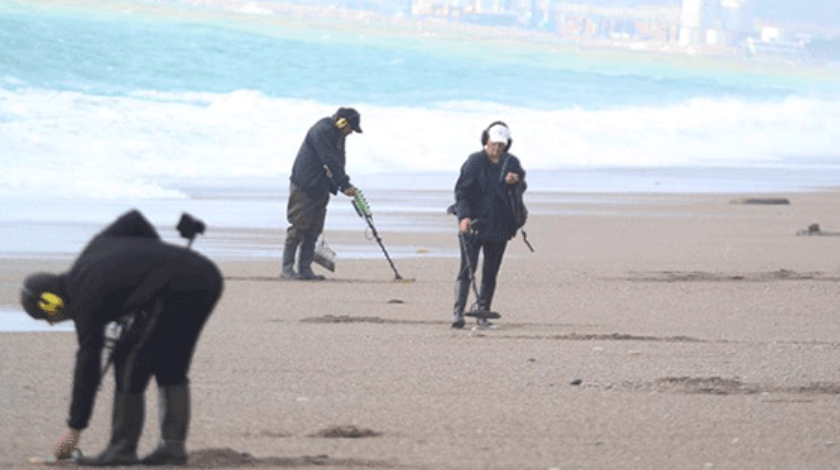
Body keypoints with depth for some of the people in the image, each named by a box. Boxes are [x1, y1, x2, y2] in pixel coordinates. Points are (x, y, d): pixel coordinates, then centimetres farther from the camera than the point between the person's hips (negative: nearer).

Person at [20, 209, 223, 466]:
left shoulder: (87, 302, -1)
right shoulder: (92, 251, 22)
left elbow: (87, 367, 1)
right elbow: (134, 221, 25)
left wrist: (75, 429, 8)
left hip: (176, 288, -10)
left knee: (129, 362, 1)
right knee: (170, 365, 19)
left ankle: (123, 449, 6)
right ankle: (172, 445, 16)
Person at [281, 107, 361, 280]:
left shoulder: (337, 135, 15)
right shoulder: (322, 131, -17)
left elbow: (337, 163, 19)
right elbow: (331, 162, -23)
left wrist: (343, 186, 7)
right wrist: (345, 185, -23)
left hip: (320, 188, 10)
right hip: (304, 186, -10)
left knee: (314, 230, 6)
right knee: (298, 227, -8)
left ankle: (305, 269, 8)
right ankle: (287, 268, -4)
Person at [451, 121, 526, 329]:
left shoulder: (511, 163, 10)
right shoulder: (475, 162, -4)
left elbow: (521, 188, 17)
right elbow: (462, 190, -9)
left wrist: (516, 181, -9)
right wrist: (464, 216, -23)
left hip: (499, 226, 4)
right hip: (473, 224, -4)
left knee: (491, 272, 6)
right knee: (467, 268, -11)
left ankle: (483, 313, 13)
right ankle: (458, 312, -14)